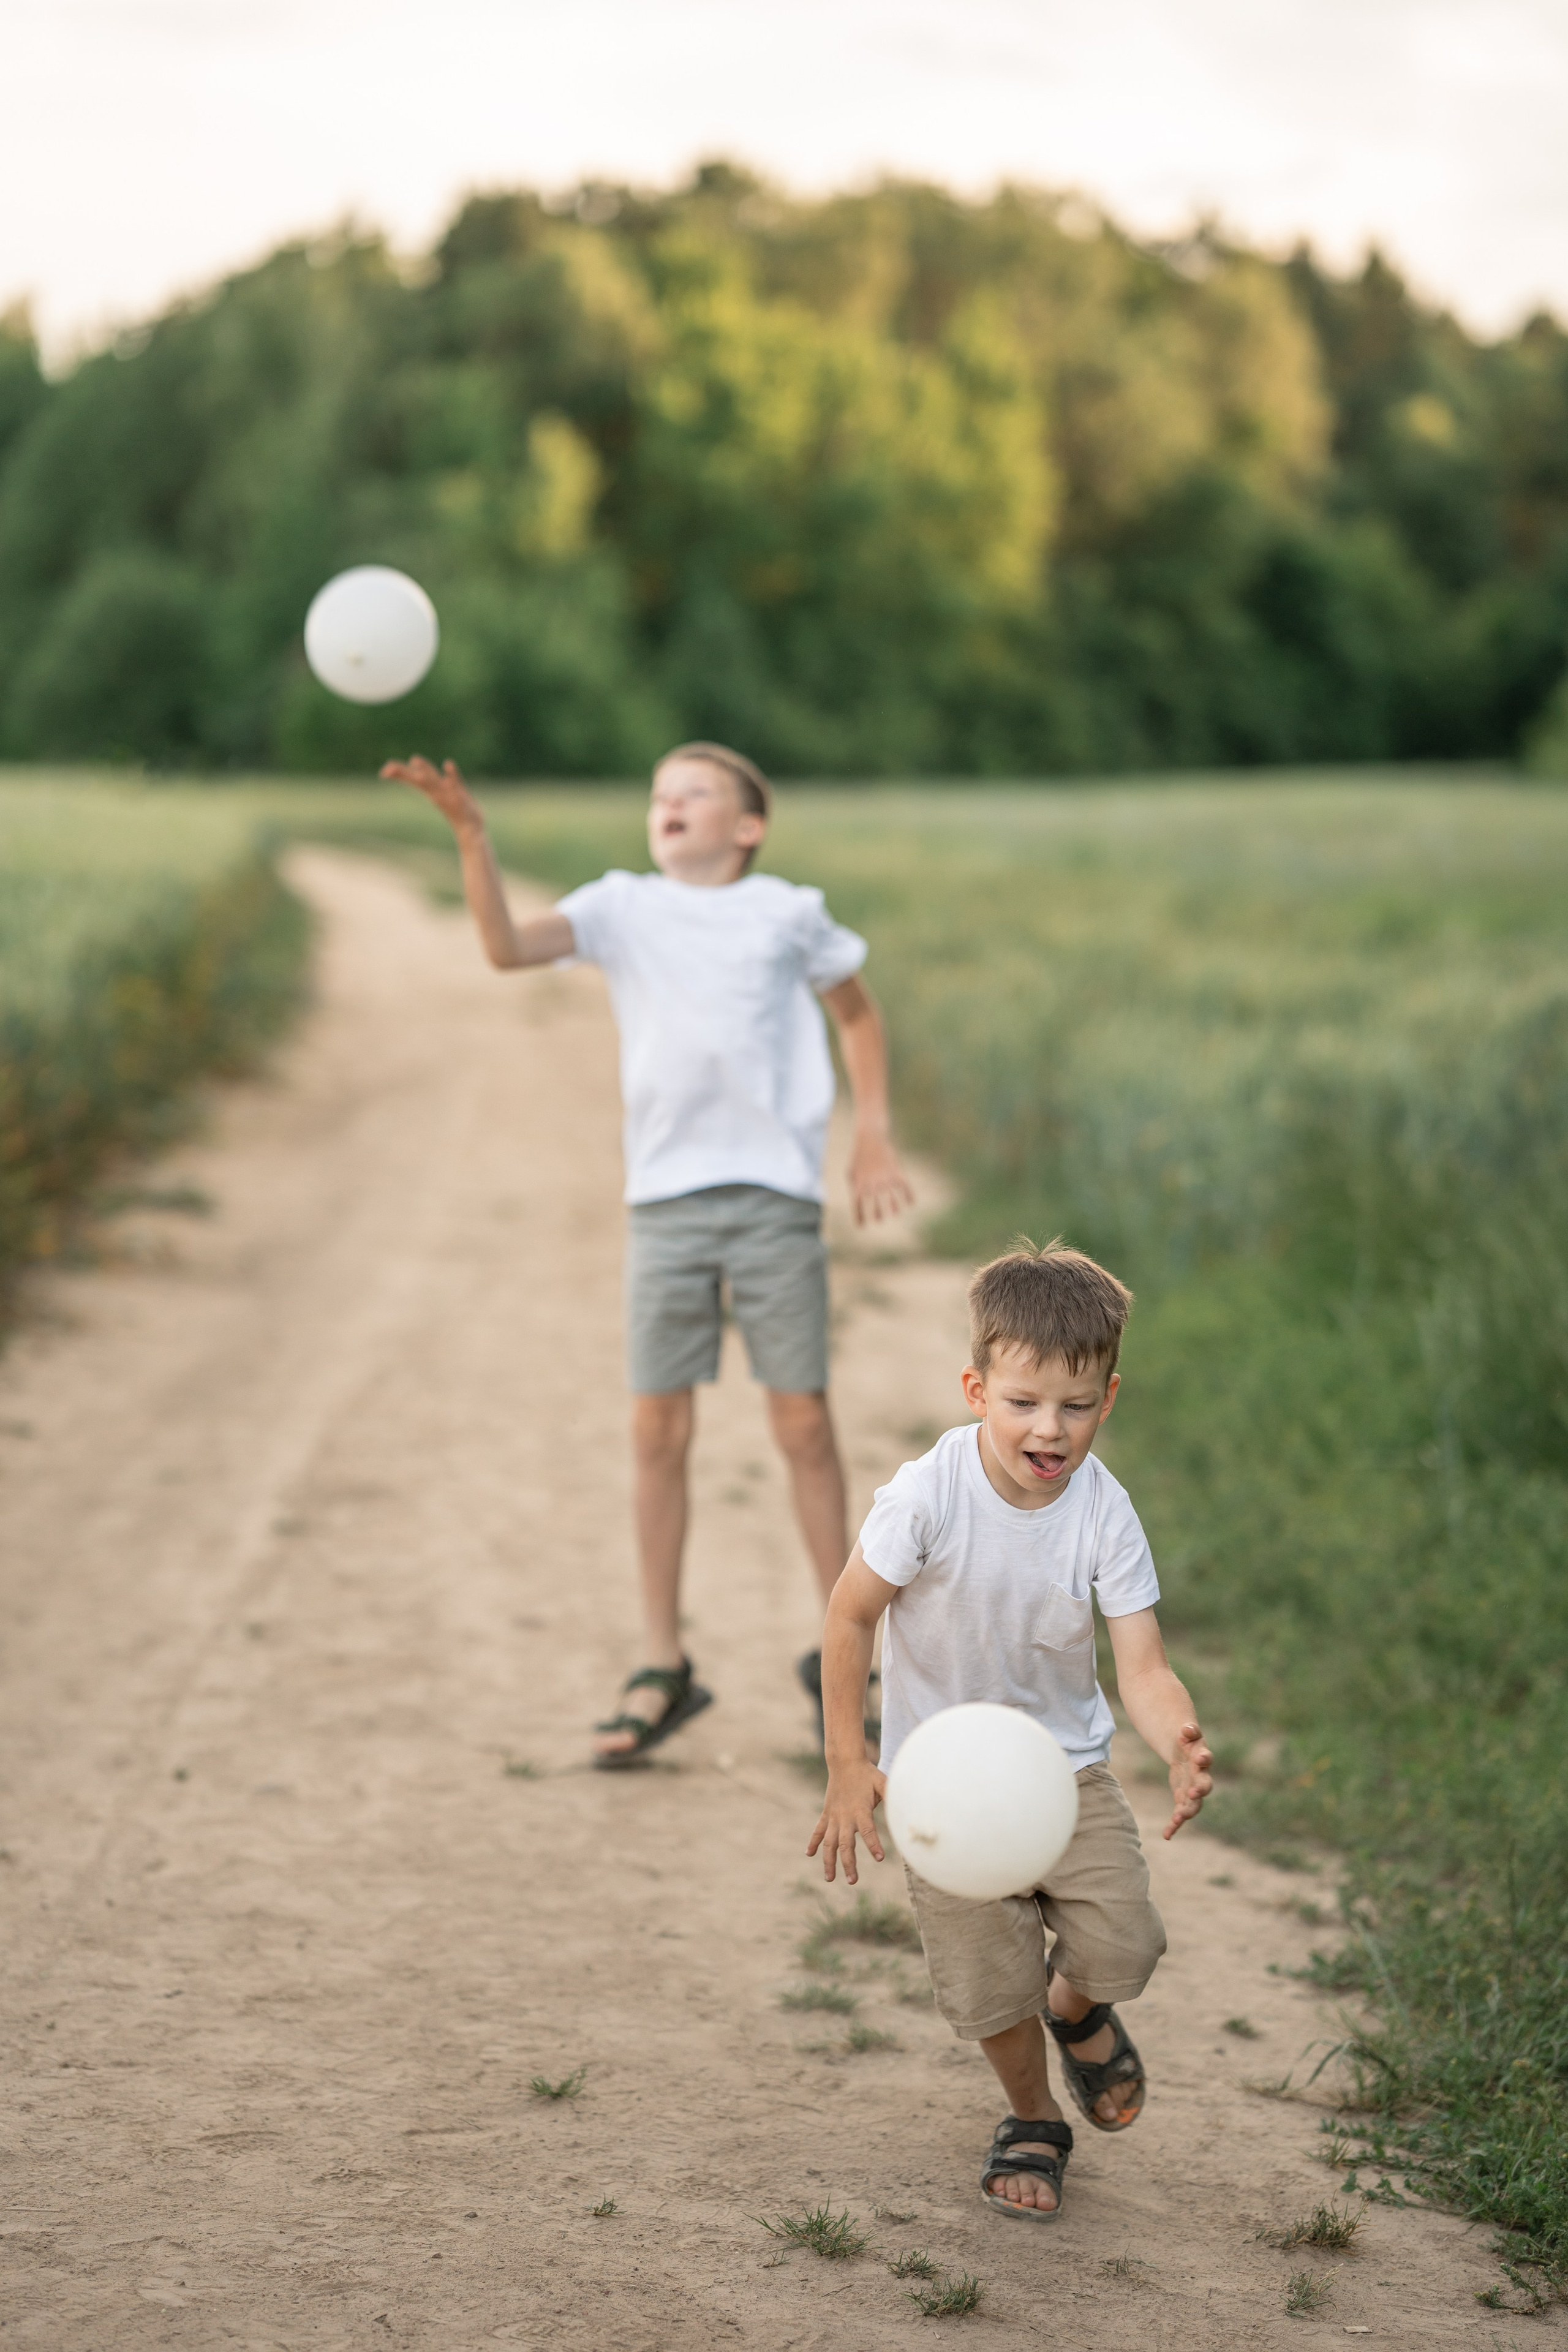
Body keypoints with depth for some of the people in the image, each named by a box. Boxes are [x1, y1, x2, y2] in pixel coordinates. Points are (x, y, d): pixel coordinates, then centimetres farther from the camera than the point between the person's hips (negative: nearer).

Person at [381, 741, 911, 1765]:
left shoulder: (789, 913, 7)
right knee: (660, 1429, 1)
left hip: (776, 1191, -1)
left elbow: (859, 1014, 21)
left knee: (804, 1422, 0)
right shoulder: (620, 907, 7)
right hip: (666, 1194, 1)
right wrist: (473, 836, -21)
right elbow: (508, 947, -9)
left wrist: (875, 1136, 11)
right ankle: (663, 1670, 13)